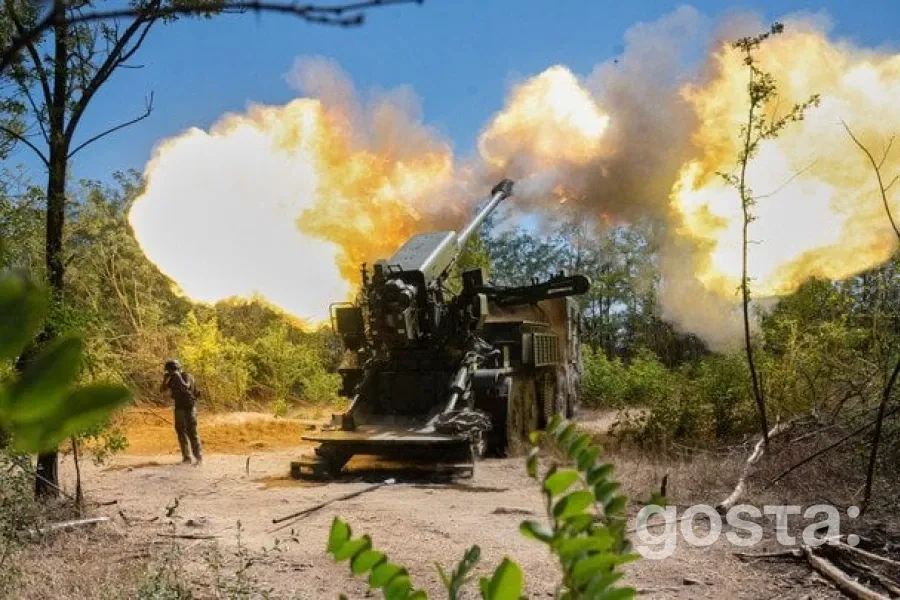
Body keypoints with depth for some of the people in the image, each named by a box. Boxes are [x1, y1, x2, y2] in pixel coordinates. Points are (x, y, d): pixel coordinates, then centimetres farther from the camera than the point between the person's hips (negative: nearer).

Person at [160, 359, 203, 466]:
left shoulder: (187, 376, -14)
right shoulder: (172, 379, 6)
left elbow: (185, 387, -32)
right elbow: (162, 390, 3)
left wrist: (178, 376, -30)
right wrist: (165, 379, -12)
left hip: (189, 407, -7)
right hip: (179, 408, 7)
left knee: (192, 432, -12)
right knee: (181, 432, 6)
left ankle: (199, 458, -11)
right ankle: (186, 457, 12)